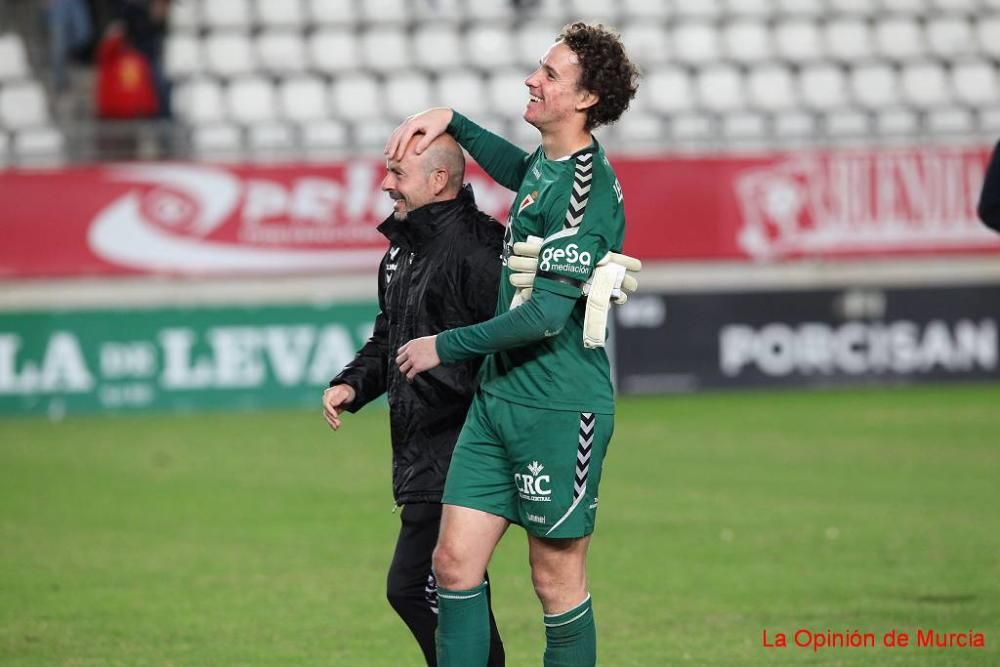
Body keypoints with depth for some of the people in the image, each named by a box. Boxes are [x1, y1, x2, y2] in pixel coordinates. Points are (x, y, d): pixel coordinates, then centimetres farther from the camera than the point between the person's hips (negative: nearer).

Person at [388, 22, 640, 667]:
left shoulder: (583, 189, -17)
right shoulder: (545, 166, 10)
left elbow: (547, 313, -23)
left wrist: (446, 347, -13)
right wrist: (451, 122, 26)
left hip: (559, 411, -9)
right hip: (499, 397, 9)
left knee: (557, 580, 1)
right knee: (455, 560, 2)